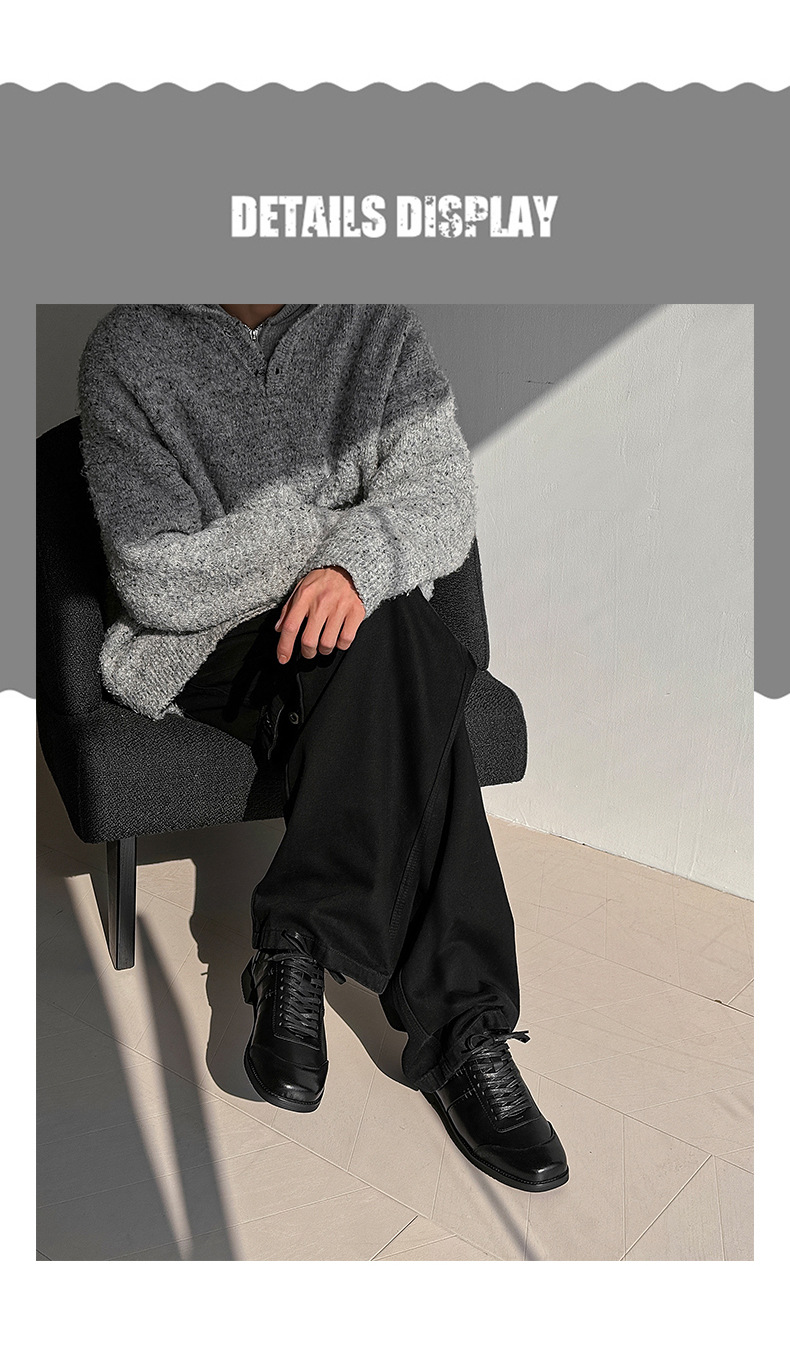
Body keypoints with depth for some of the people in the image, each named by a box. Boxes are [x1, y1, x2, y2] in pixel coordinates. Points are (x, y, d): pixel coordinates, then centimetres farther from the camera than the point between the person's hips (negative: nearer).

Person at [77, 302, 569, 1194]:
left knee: (386, 633, -31)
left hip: (363, 639, 4)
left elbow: (442, 491, -7)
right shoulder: (129, 348, -4)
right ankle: (457, 1023, -27)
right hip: (198, 652, -3)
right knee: (401, 647, -31)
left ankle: (299, 946, -23)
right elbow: (157, 581, -13)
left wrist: (357, 561, -29)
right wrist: (340, 526, -13)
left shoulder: (381, 324, 6)